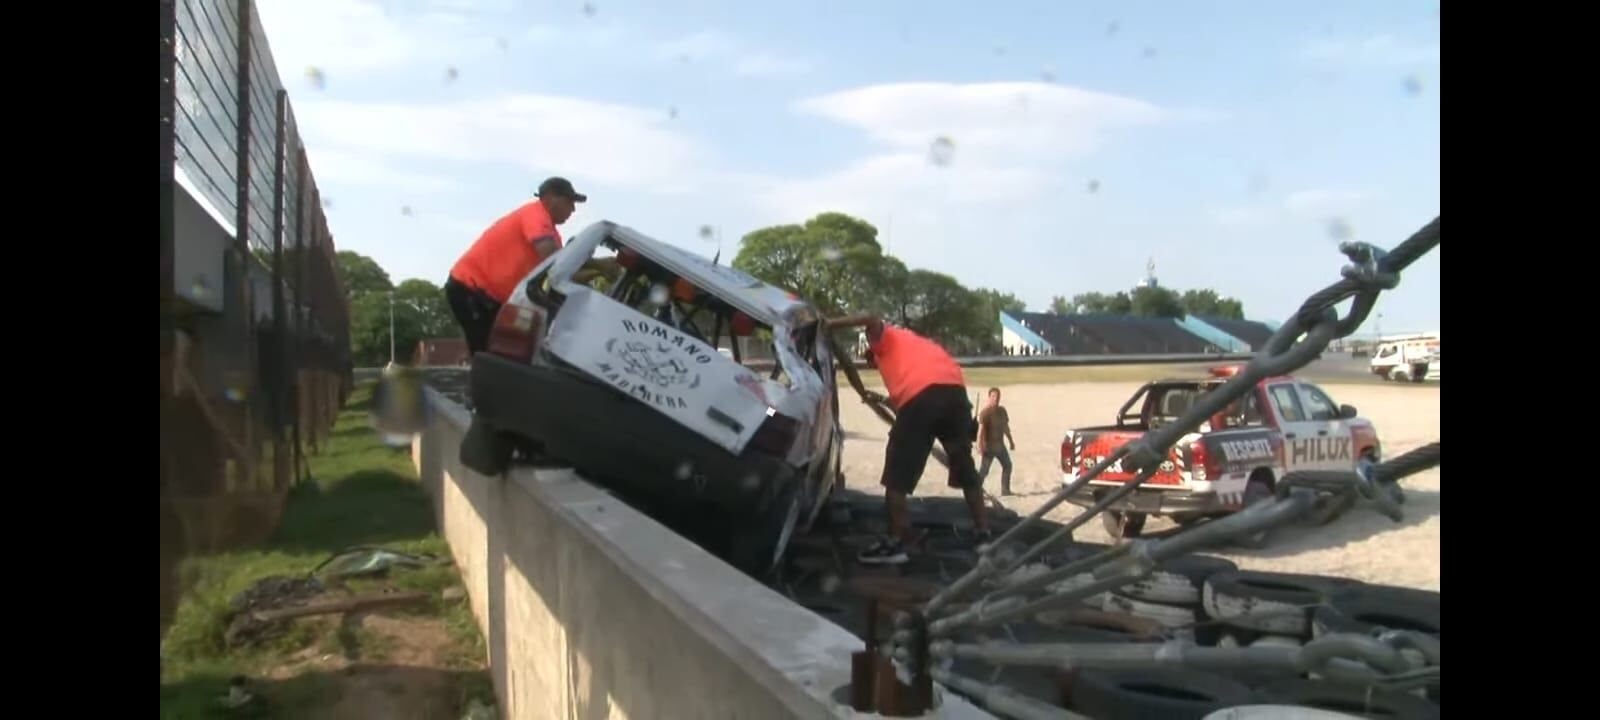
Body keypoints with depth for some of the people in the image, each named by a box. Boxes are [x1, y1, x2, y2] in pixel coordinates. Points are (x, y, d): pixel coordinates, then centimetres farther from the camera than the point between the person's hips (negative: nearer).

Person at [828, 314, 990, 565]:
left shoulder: (885, 338, 20)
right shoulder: (915, 342, 39)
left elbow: (873, 320, -1)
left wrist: (830, 324, 5)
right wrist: (889, 400, 41)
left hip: (921, 395, -7)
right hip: (955, 390, 7)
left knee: (897, 474, 3)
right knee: (966, 470, 19)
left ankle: (896, 544, 2)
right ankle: (984, 536, 22)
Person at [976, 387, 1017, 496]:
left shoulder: (1002, 410, 9)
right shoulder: (985, 412, -16)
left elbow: (1005, 426, 20)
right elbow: (981, 429, -23)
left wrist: (1010, 440, 23)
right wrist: (980, 446, -30)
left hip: (1000, 444, 8)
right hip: (989, 446, -8)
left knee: (1007, 465, 15)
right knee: (984, 470, -9)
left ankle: (1005, 490, 25)